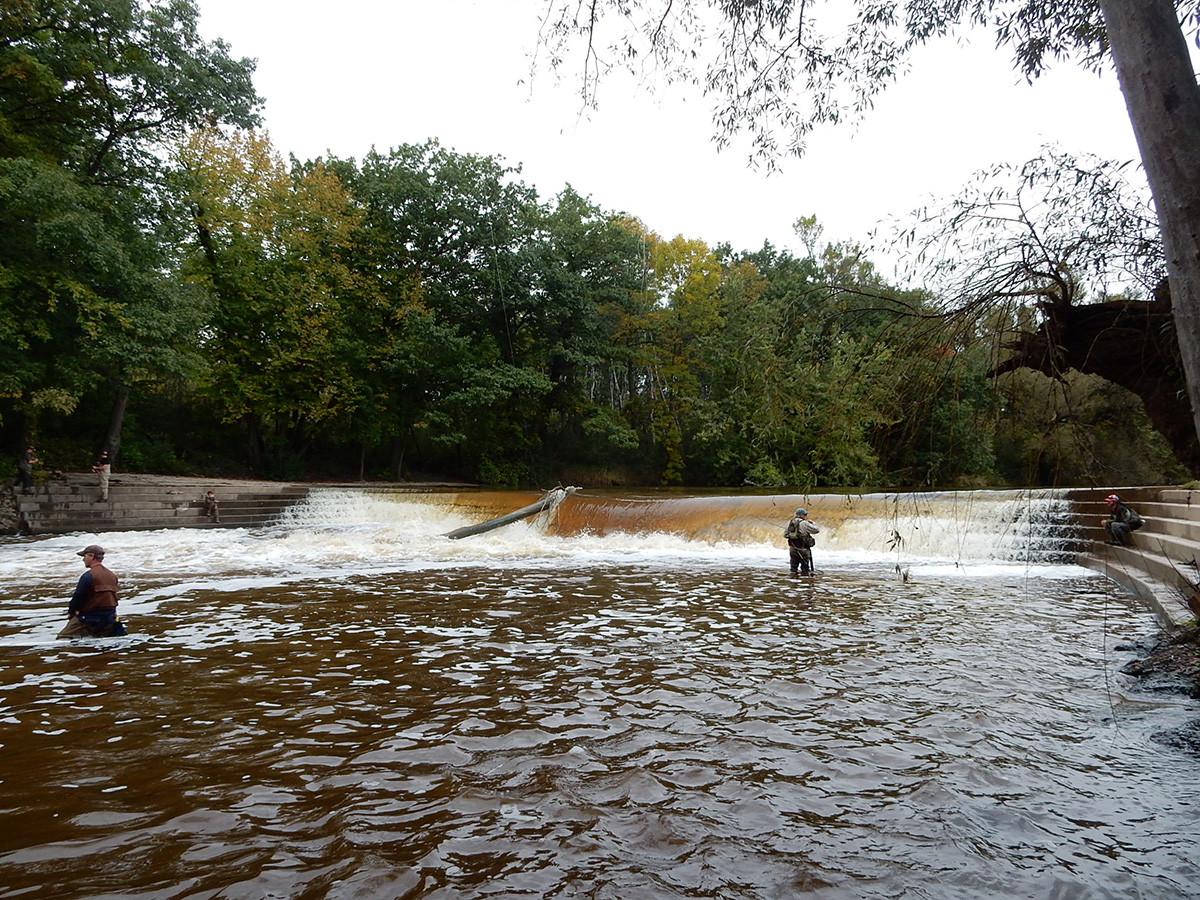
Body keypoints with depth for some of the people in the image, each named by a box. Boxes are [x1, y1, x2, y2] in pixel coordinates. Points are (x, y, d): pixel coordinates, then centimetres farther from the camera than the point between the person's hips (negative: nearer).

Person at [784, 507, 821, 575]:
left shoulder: (790, 522, 6)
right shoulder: (804, 523, -12)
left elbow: (785, 534, 12)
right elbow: (816, 529, -8)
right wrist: (811, 522, 7)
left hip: (792, 548, 5)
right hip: (803, 549, -5)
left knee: (793, 566, 12)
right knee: (805, 567, 6)